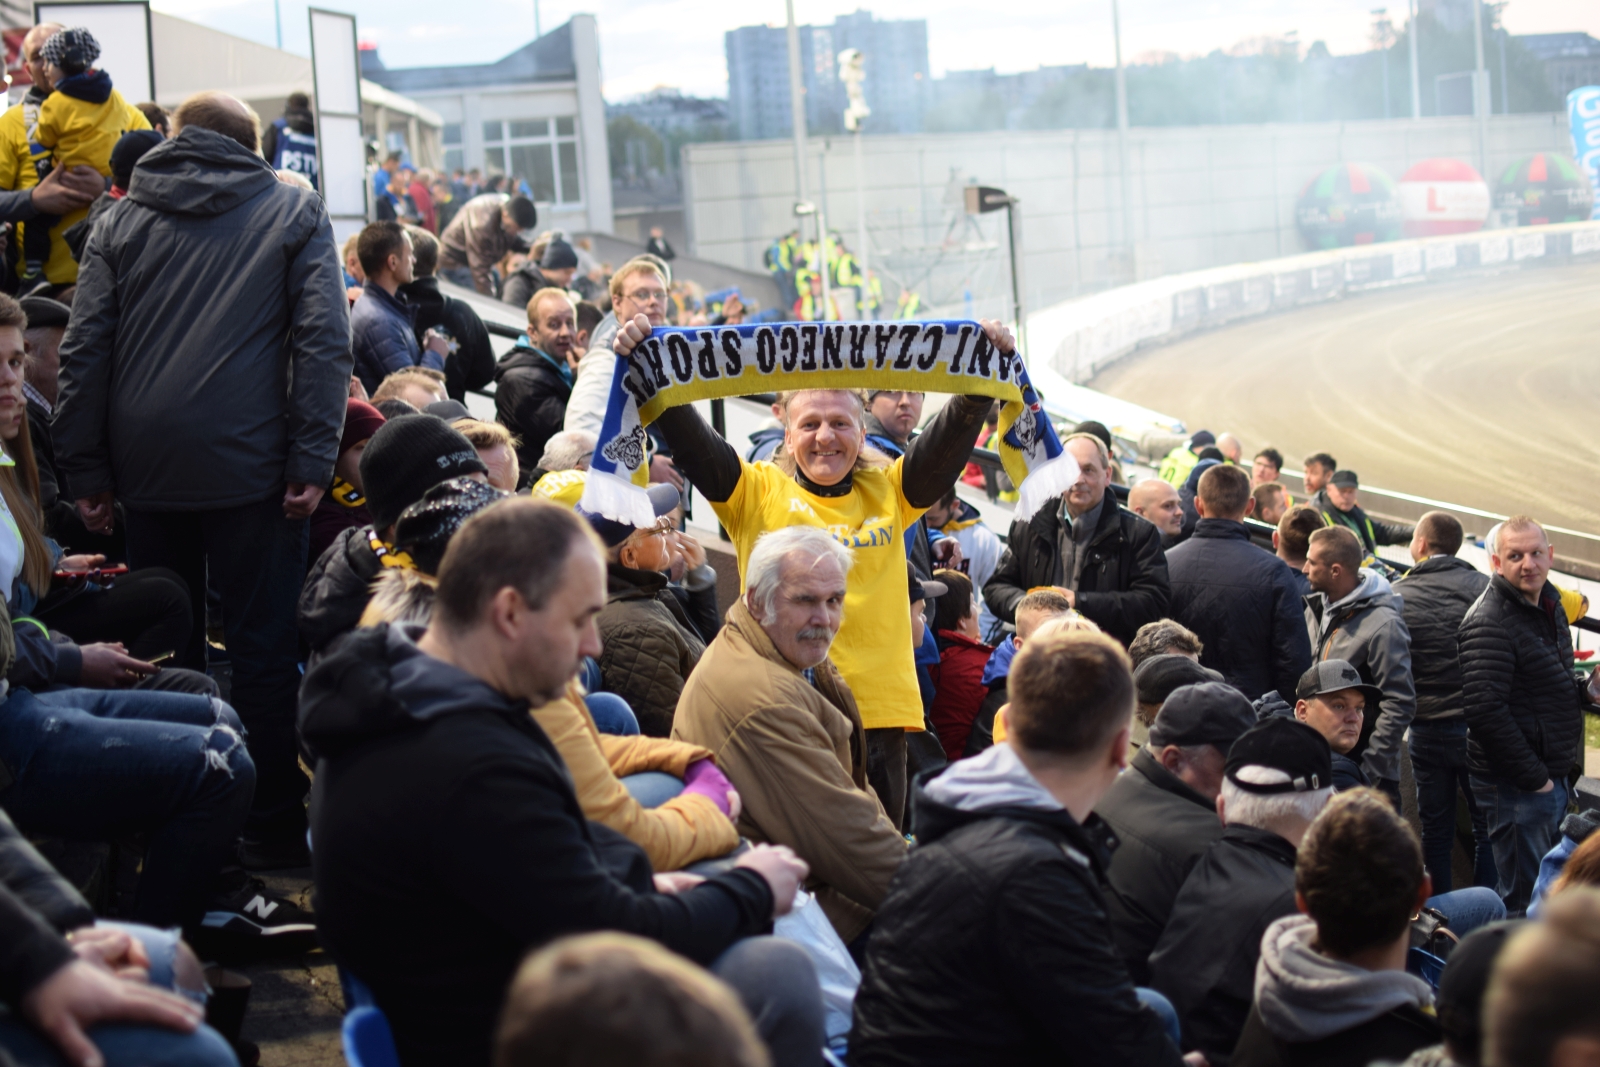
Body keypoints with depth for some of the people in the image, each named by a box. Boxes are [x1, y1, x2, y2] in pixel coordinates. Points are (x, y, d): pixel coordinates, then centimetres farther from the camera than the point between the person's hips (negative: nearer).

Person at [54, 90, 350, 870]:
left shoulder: (120, 222, 13)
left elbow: (84, 349, 8)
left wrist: (87, 471, 9)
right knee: (263, 647, 2)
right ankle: (274, 833, 4)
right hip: (248, 463, -3)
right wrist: (313, 461, -7)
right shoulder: (295, 213, 7)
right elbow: (324, 340, -4)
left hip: (147, 467, 3)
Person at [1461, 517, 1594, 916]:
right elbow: (1485, 711, -27)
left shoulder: (1548, 606, 11)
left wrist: (1585, 691, 3)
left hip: (1550, 775, 9)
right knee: (1525, 901, -3)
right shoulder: (1489, 621, -19)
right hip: (1515, 783, -9)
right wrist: (1533, 778, -22)